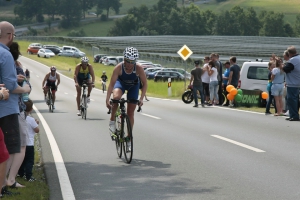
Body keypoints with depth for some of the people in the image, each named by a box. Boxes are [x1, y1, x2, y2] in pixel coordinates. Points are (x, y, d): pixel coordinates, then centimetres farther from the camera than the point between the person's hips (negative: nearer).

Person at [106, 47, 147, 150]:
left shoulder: (139, 68, -33)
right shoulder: (118, 68, -34)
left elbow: (145, 84, -21)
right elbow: (112, 84, -31)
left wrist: (141, 98, -28)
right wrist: (107, 100, -38)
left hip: (133, 86, 1)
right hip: (121, 83, -1)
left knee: (130, 112, 1)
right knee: (116, 97, -36)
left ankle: (129, 139, 14)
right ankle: (112, 121, -13)